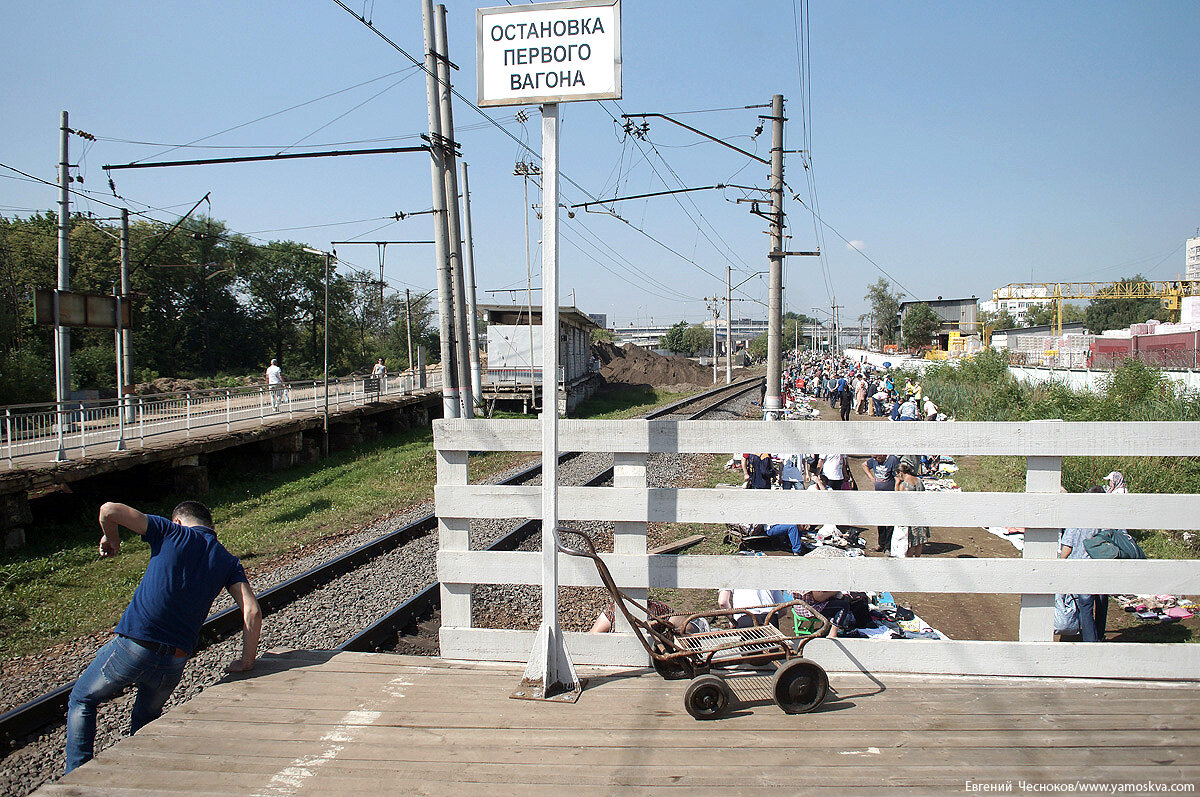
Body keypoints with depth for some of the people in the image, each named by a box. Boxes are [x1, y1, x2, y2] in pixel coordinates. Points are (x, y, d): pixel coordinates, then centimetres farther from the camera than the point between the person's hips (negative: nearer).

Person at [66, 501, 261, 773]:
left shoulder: (172, 533, 4)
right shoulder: (228, 561, 10)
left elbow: (109, 510, -1)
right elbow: (252, 612, -2)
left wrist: (111, 540, 19)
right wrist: (247, 662, 7)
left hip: (132, 645, -3)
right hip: (175, 661, 3)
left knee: (81, 701, 23)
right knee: (146, 720, 30)